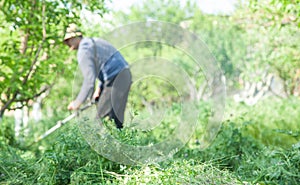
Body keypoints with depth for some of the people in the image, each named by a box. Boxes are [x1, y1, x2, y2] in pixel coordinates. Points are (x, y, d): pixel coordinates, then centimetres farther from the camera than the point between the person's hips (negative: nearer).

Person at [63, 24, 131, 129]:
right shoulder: (93, 41, 20)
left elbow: (89, 80, -20)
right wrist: (100, 87, 23)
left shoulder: (84, 51, -12)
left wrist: (77, 102, -12)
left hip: (116, 80, -10)